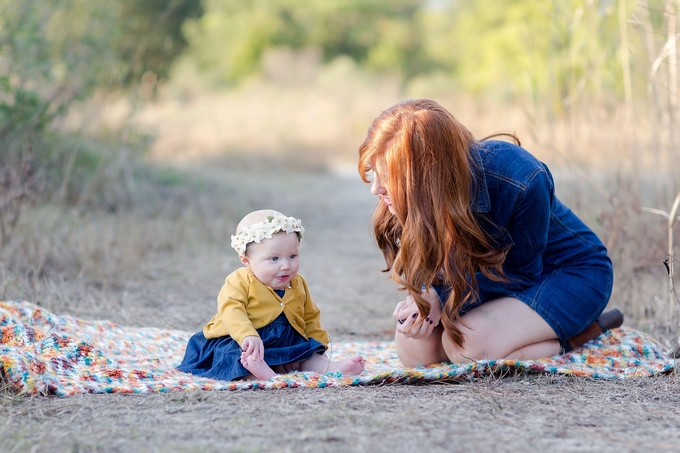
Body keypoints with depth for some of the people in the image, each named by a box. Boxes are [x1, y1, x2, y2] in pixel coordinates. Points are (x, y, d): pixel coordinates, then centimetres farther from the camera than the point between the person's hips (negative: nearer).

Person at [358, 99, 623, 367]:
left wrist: (441, 299, -34)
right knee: (413, 349, -13)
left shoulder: (521, 182, -36)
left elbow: (522, 274, -23)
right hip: (497, 270, 6)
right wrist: (427, 298, -29)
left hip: (571, 272, -6)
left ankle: (580, 335, -5)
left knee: (467, 345, -29)